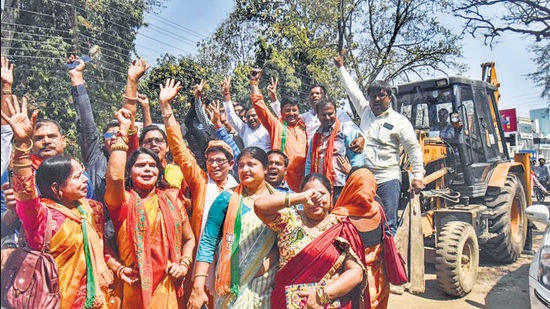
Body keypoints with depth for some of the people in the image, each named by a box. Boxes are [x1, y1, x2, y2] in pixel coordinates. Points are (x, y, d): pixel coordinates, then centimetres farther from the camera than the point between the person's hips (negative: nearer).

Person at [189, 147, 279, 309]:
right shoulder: (227, 198, -4)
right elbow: (208, 242, -7)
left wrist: (270, 259, -16)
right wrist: (198, 287, -14)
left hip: (267, 286, 2)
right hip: (233, 287, -2)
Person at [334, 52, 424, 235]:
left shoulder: (399, 121, 3)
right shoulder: (365, 112, 16)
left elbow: (414, 149, 1)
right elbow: (352, 90, 23)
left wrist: (418, 176, -7)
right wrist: (341, 67, 29)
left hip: (387, 179, -4)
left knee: (388, 226, -4)